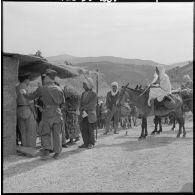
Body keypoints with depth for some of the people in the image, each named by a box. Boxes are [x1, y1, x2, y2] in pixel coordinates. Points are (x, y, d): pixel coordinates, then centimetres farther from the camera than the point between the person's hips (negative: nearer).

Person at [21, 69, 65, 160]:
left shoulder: (42, 89, -4)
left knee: (45, 133, 8)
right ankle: (57, 153, 12)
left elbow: (31, 96, 8)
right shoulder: (59, 89, 4)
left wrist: (24, 93, 27)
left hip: (47, 113, -2)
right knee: (57, 134, 9)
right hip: (57, 113, 2)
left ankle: (46, 151, -8)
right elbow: (63, 102, 14)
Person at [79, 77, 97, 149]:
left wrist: (82, 108, -10)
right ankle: (86, 143, 12)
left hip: (91, 116, -5)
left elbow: (91, 105, -14)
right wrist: (82, 111, -9)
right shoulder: (83, 94, 13)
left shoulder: (94, 94, -5)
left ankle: (91, 144, 12)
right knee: (83, 130, 3)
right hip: (83, 116, 5)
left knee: (90, 130, 0)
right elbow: (81, 104, 9)